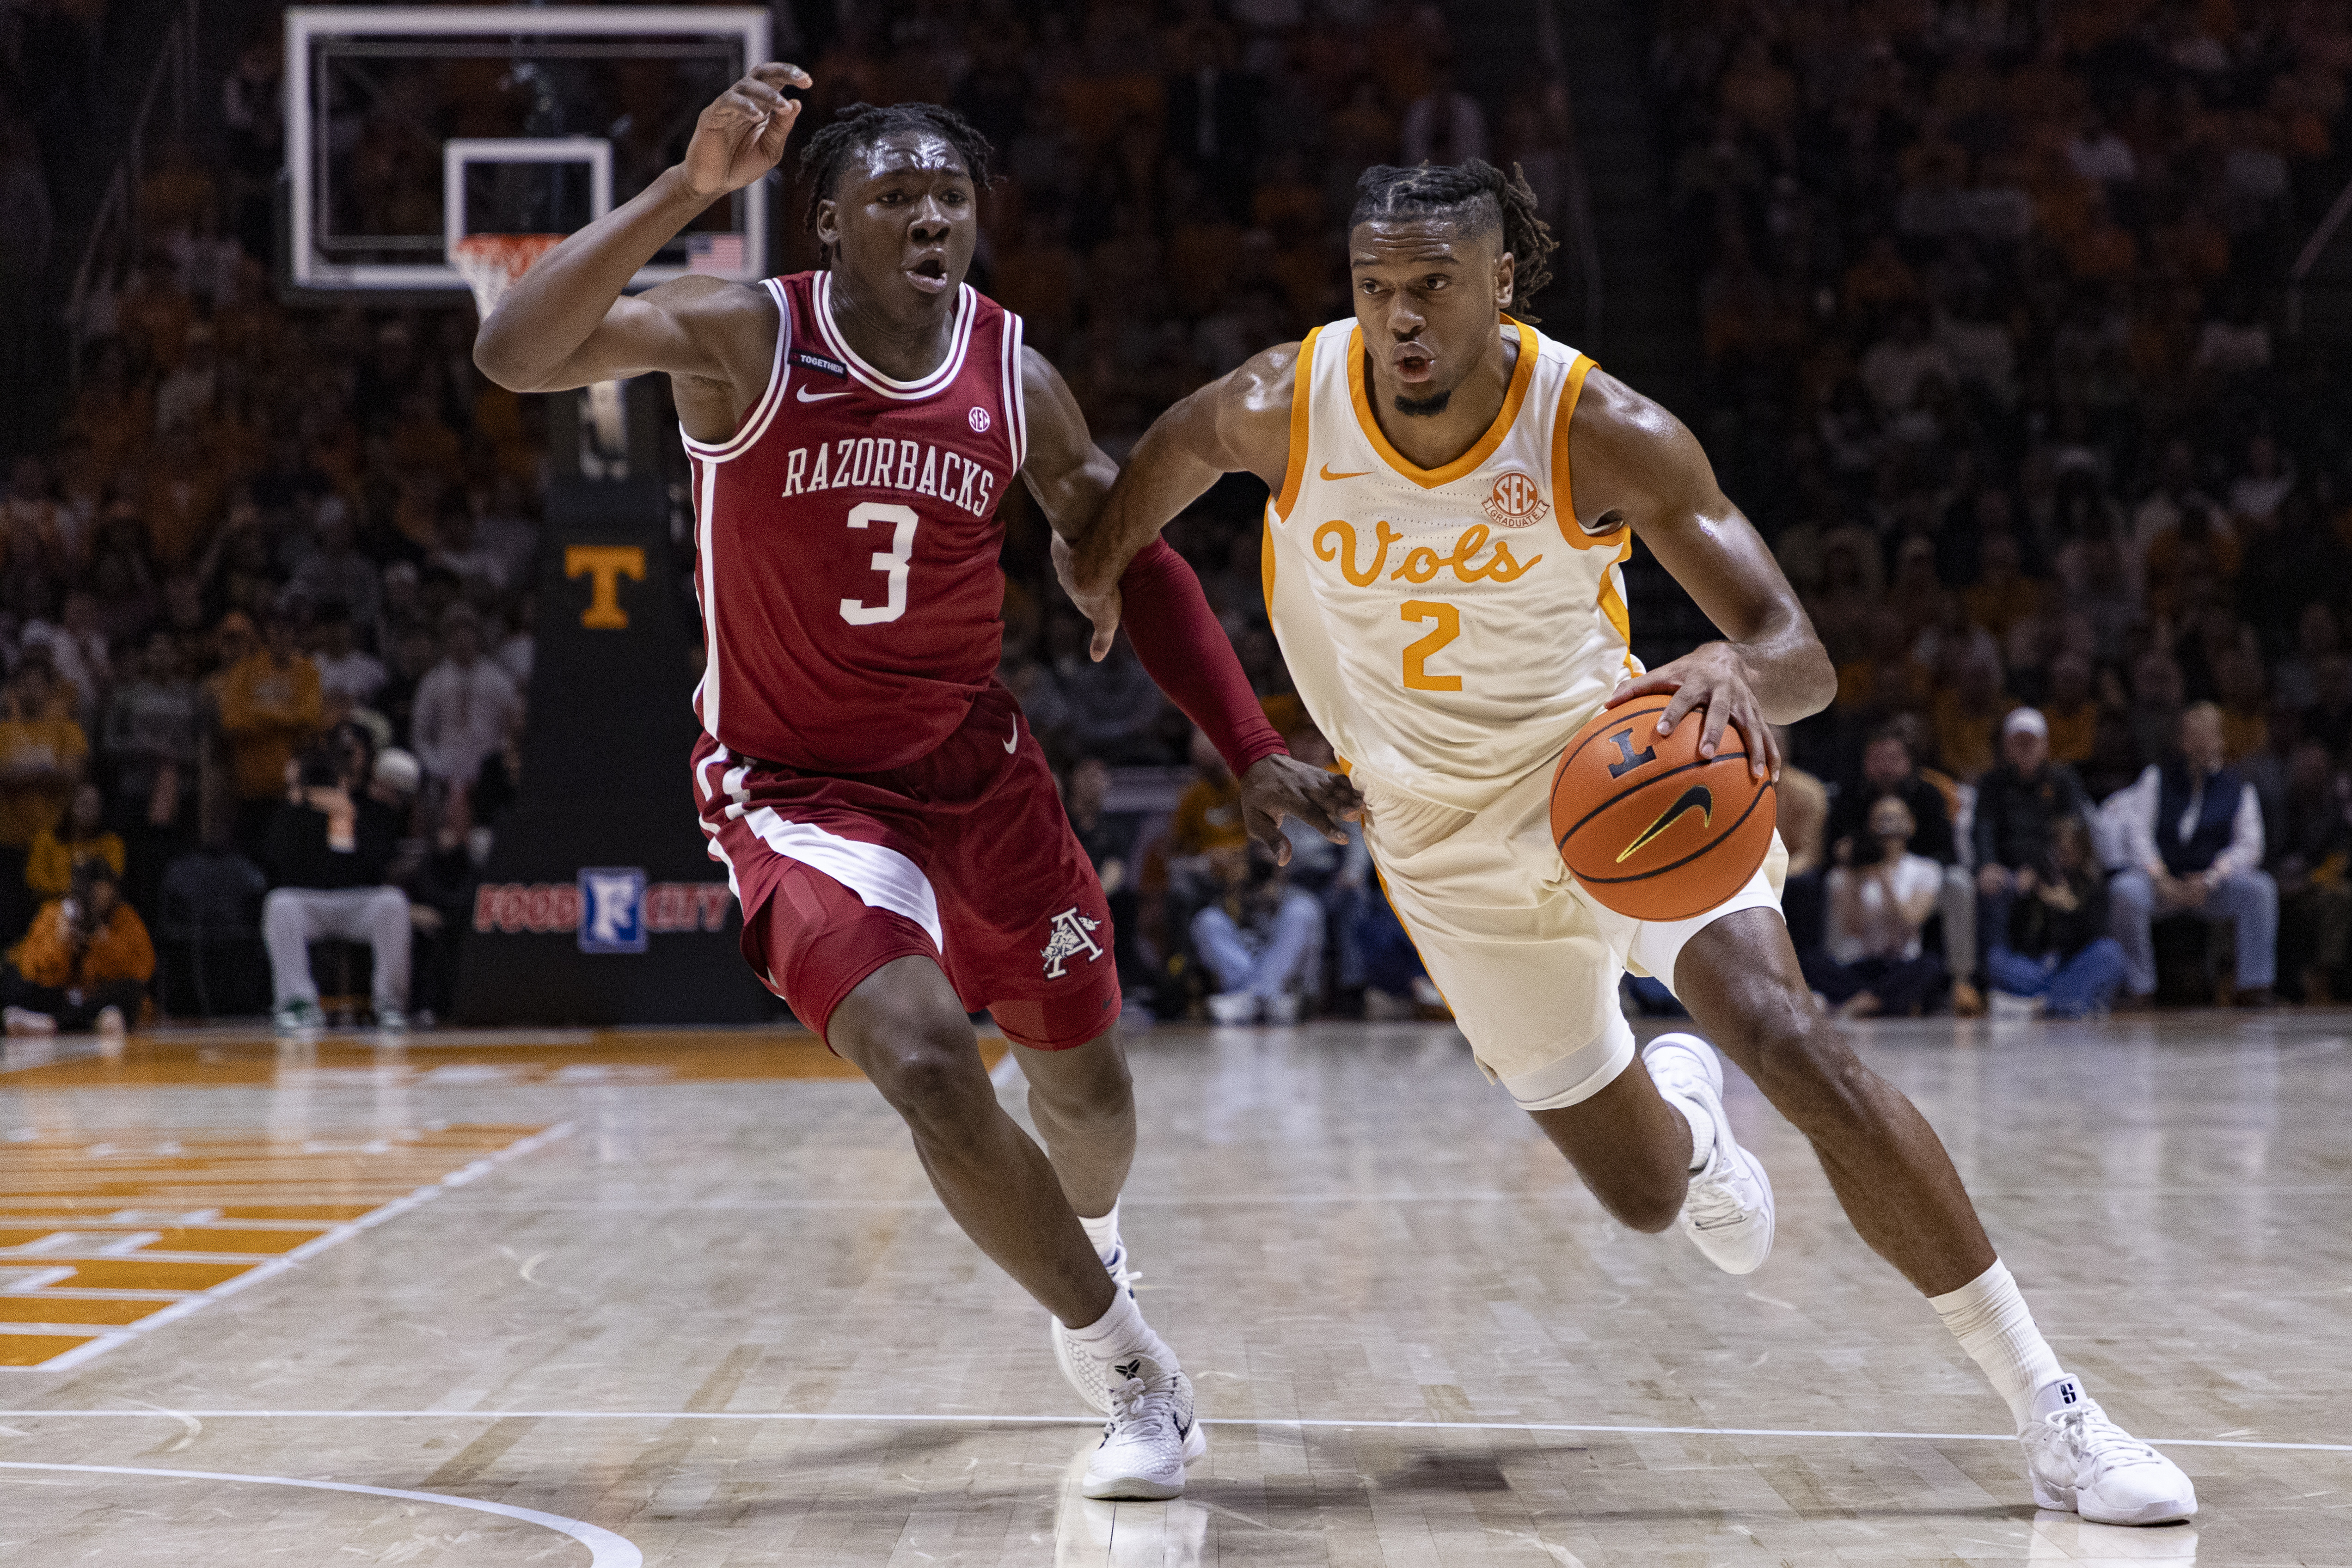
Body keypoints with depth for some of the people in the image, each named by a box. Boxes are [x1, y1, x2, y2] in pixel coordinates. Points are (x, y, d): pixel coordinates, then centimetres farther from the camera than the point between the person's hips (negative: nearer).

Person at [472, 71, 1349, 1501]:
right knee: (929, 1063, -25)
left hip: (977, 770, 4)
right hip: (800, 790, -4)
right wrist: (691, 186, -41)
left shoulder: (1016, 380, -6)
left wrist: (1254, 751, 0)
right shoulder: (744, 338, -18)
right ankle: (1121, 1355, -3)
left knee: (1087, 1085, 15)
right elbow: (515, 355, -33)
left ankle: (1089, 1246, 54)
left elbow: (1137, 568, 7)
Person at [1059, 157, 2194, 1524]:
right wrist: (1106, 562, 22)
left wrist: (1741, 671, -51)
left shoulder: (1606, 434, -25)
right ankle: (1679, 1105, 47)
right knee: (1646, 1195, 4)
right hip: (1449, 839, 3)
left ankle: (2047, 1403, -22)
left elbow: (1803, 653, -28)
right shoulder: (1288, 409, -18)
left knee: (1791, 1036, -28)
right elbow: (1181, 445, 7)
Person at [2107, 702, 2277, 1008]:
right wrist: (2160, 878, -17)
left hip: (2213, 883, 1)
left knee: (2260, 888, -28)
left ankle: (2254, 991, -27)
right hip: (2160, 876, -1)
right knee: (2124, 891, -33)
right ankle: (2138, 991, -26)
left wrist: (2209, 880, -17)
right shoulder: (2157, 778, 9)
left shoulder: (2239, 790, 9)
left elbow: (2248, 846, -1)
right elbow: (2136, 828, -3)